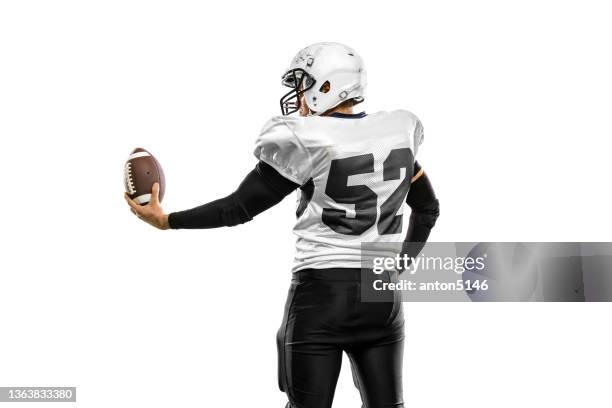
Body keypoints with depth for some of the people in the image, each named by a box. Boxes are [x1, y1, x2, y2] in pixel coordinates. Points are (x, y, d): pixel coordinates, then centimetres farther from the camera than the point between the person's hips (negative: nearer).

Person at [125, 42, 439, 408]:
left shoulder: (306, 141, -11)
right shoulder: (395, 134, 7)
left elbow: (242, 207, -7)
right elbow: (428, 208, 18)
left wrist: (166, 221, 0)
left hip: (321, 298, -5)